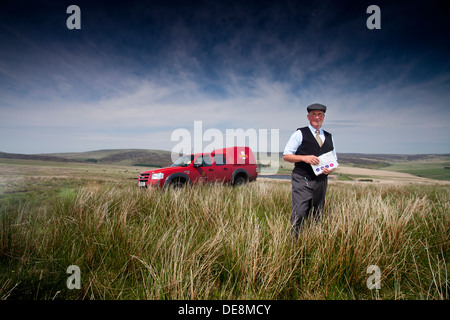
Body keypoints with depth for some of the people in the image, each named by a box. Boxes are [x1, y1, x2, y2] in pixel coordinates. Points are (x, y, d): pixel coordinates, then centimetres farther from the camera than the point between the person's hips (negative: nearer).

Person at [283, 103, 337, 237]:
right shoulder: (299, 134, 2)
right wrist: (304, 157, -17)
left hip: (321, 181, 5)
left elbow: (334, 159, 23)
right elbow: (286, 156, -1)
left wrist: (331, 168, 0)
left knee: (318, 216, 11)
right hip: (302, 181, -5)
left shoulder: (329, 137, 17)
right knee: (299, 214, -12)